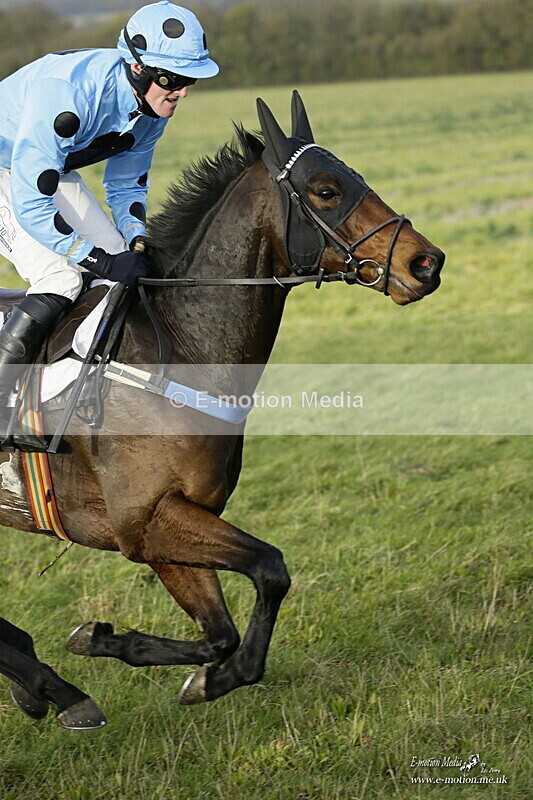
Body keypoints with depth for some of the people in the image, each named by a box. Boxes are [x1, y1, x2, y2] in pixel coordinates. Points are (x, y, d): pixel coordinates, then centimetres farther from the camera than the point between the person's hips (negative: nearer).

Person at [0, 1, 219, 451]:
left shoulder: (152, 105, -12)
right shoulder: (66, 93, -38)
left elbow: (127, 184, 5)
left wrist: (136, 245, -12)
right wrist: (100, 261, -34)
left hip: (51, 169, 9)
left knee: (124, 265, -1)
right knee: (60, 279, -23)